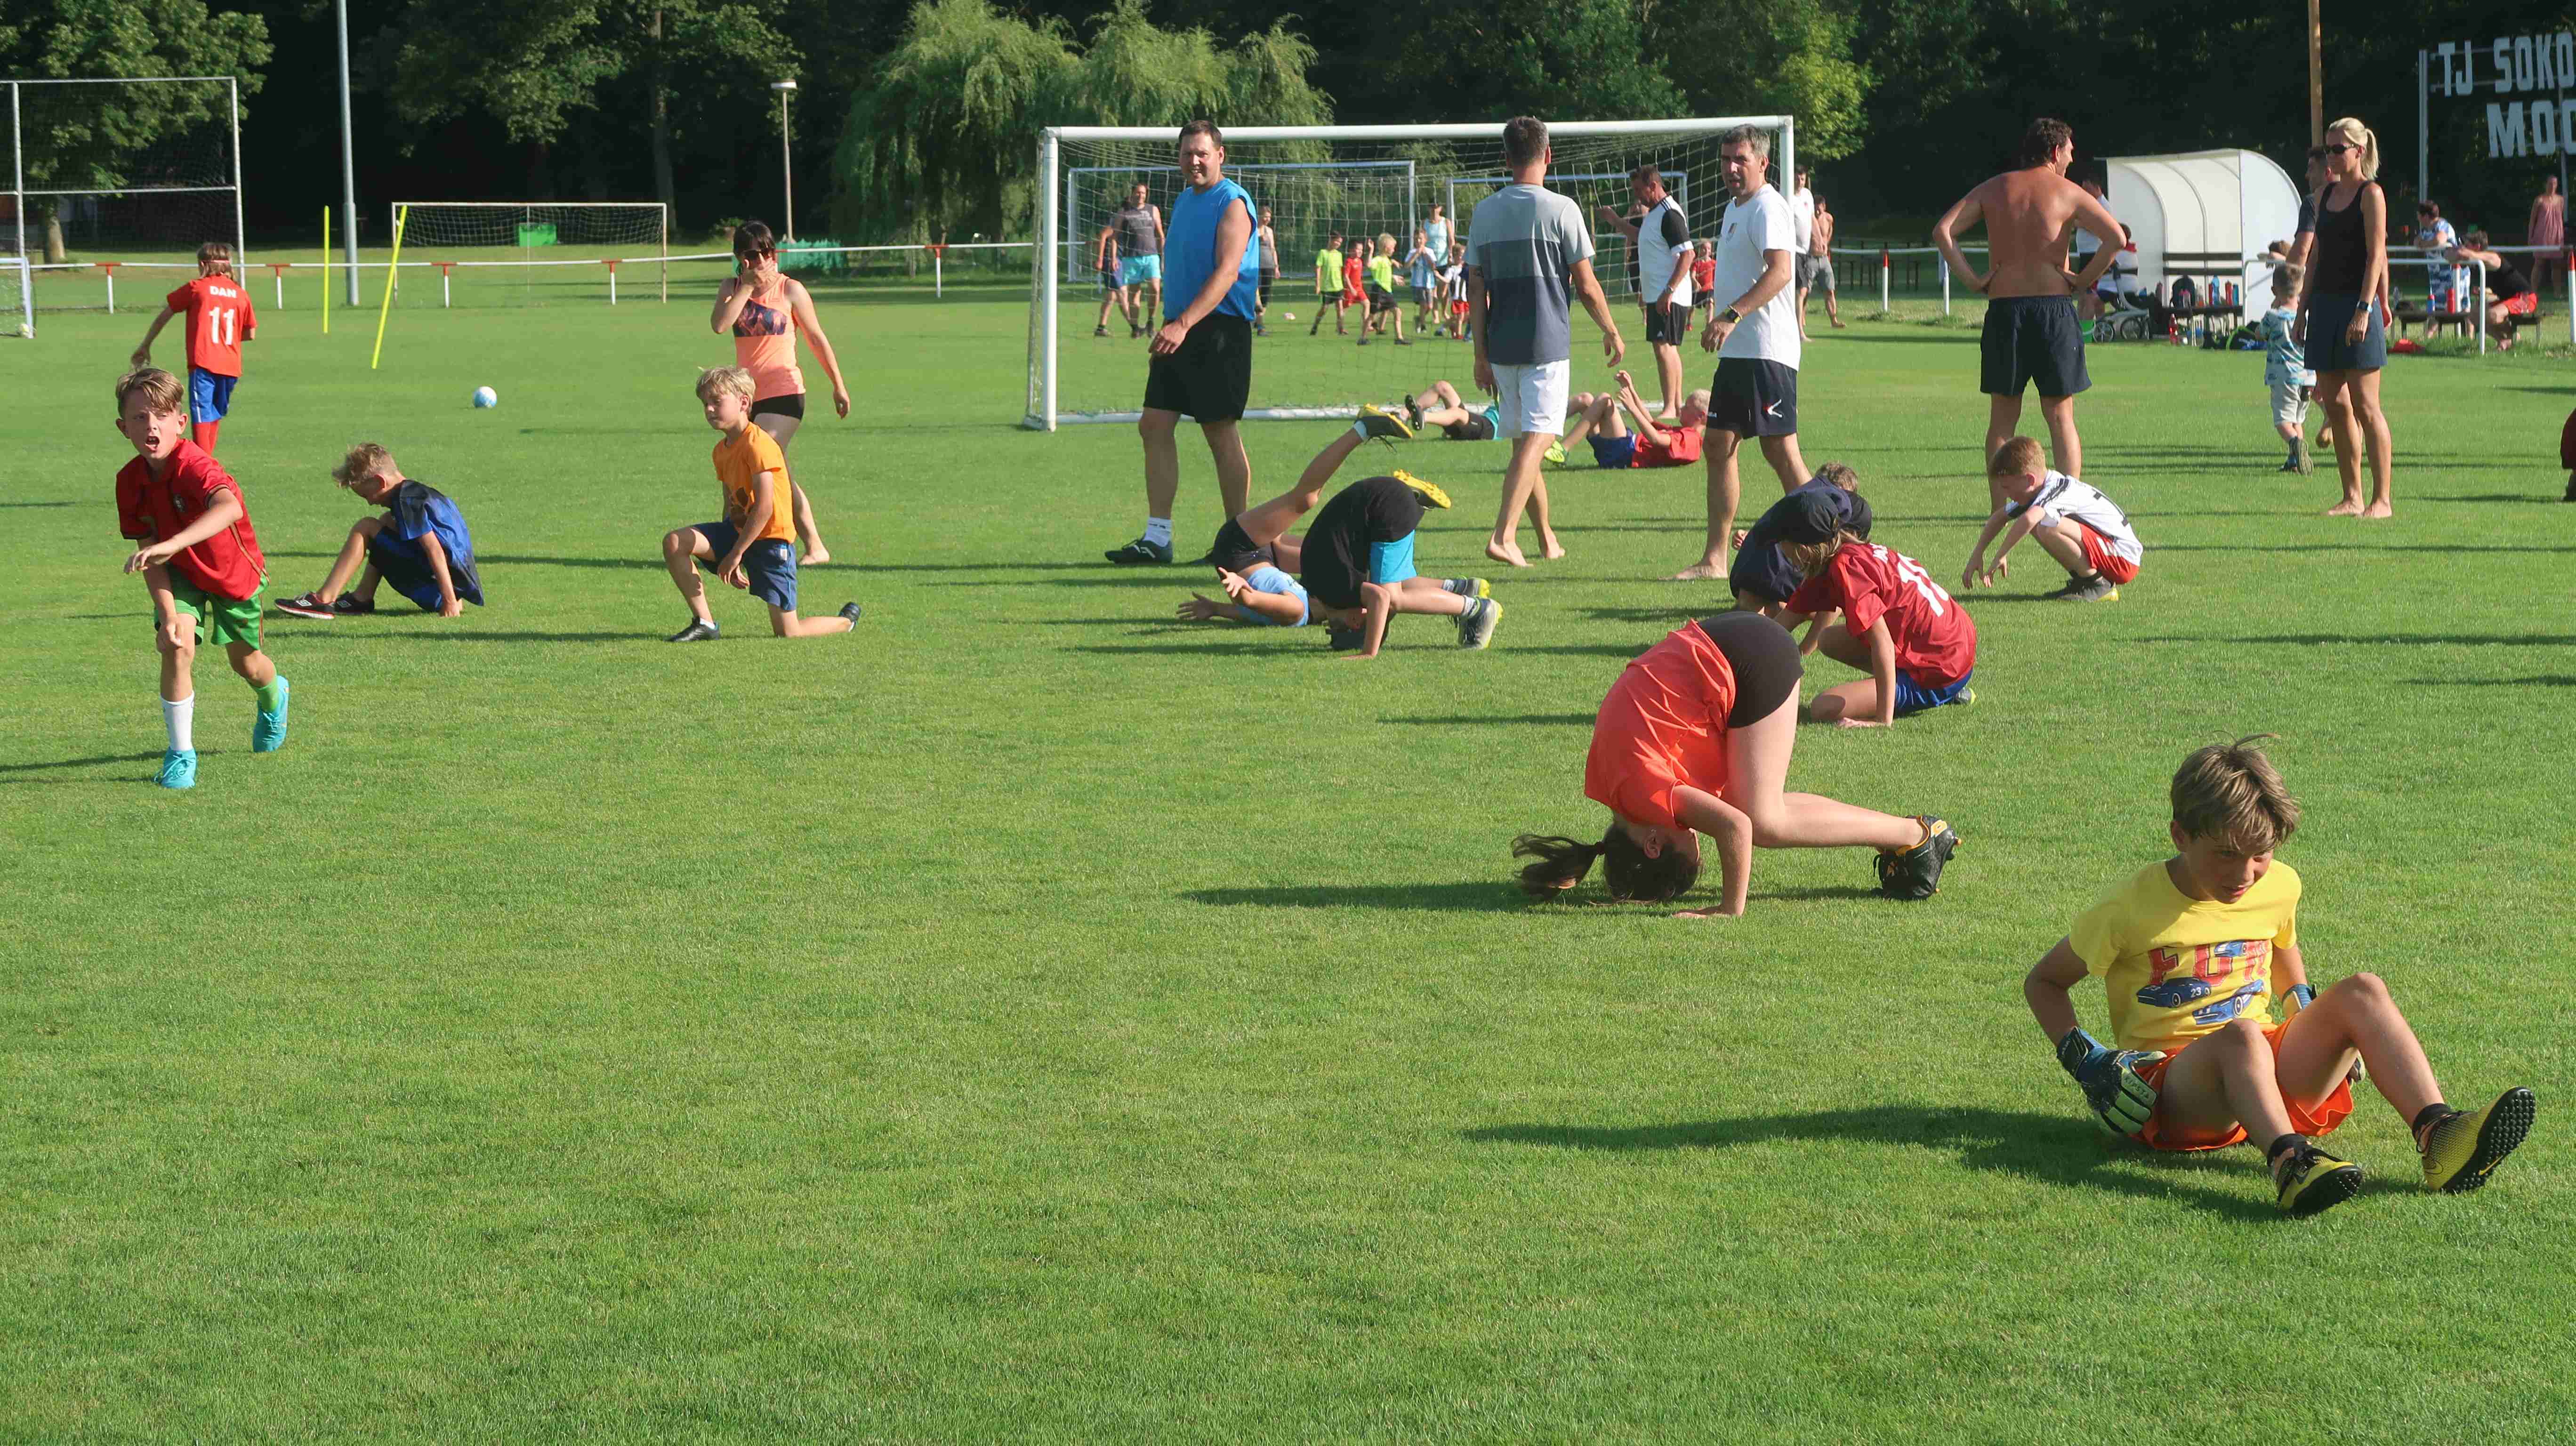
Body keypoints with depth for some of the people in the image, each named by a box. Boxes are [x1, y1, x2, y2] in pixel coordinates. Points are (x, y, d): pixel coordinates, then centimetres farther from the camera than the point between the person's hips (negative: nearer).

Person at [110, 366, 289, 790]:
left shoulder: (194, 464, -38)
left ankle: (274, 696, 53)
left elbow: (229, 508, -60)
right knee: (178, 647, -20)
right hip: (182, 574, 3)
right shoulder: (130, 481, -19)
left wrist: (172, 544, -71)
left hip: (236, 572, -3)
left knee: (246, 664, 15)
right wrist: (168, 615, -26)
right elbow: (151, 556, -16)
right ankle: (181, 754, -6)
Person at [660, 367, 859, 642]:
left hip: (771, 539, -8)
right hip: (739, 531, 8)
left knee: (788, 634, -7)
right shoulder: (722, 450, 9)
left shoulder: (758, 444, -20)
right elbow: (731, 507, 14)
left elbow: (764, 508, -24)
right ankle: (704, 623, -3)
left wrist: (735, 555, -21)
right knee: (674, 542, -12)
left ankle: (847, 621, 25)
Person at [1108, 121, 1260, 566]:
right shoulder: (1184, 200, 17)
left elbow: (1226, 272, -22)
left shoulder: (1232, 203, -11)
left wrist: (1183, 325, -31)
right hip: (1180, 331, 9)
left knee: (1222, 433, -4)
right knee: (1155, 426, 3)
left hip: (1219, 329, -9)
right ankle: (1157, 538, 5)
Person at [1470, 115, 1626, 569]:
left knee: (1524, 440, 15)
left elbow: (1476, 291, 7)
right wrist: (1612, 332, 9)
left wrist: (1481, 354, 12)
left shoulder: (1484, 212, 6)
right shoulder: (1560, 209, -7)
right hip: (1547, 343, -5)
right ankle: (1503, 535, -21)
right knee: (1536, 438, -7)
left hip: (1501, 345, 5)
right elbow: (1586, 285, -6)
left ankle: (1548, 540, 25)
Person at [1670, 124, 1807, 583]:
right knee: (1719, 446, 8)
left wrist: (1733, 315, -35)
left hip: (1767, 351, -10)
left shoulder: (1767, 207, -12)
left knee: (1780, 450, -8)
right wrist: (1719, 325, 23)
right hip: (1736, 351, 10)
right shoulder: (1735, 208, 19)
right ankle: (1714, 559, 10)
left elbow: (1780, 271, -26)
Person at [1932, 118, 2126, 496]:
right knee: (2060, 417, 5)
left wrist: (1973, 279, 1)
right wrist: (2084, 280, -3)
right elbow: (2117, 238, -13)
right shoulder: (2067, 192, 1)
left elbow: (1942, 231, 1)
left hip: (2004, 309, 2)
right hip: (2054, 308, -2)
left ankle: (2000, 509, 6)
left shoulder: (1993, 189, 10)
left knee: (2002, 419, 9)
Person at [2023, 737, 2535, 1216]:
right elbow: (2044, 982, 5)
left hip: (2271, 1073, 5)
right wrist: (2083, 1061, -11)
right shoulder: (2132, 907, -6)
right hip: (2172, 1087, -5)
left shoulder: (2278, 887, 8)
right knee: (2241, 1034, -39)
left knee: (2363, 992, -20)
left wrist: (2314, 1026, 15)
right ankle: (2292, 1163, -68)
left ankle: (2439, 1137, -41)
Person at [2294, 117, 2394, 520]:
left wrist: (2364, 310, -19)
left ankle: (2382, 499, -3)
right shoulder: (2325, 195, 15)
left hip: (2356, 305, -7)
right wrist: (2302, 311, 15)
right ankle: (2352, 497, 11)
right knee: (2334, 405, 6)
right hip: (2325, 304, 7)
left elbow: (2376, 255, -12)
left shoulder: (2371, 194, -5)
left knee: (2364, 405, -7)